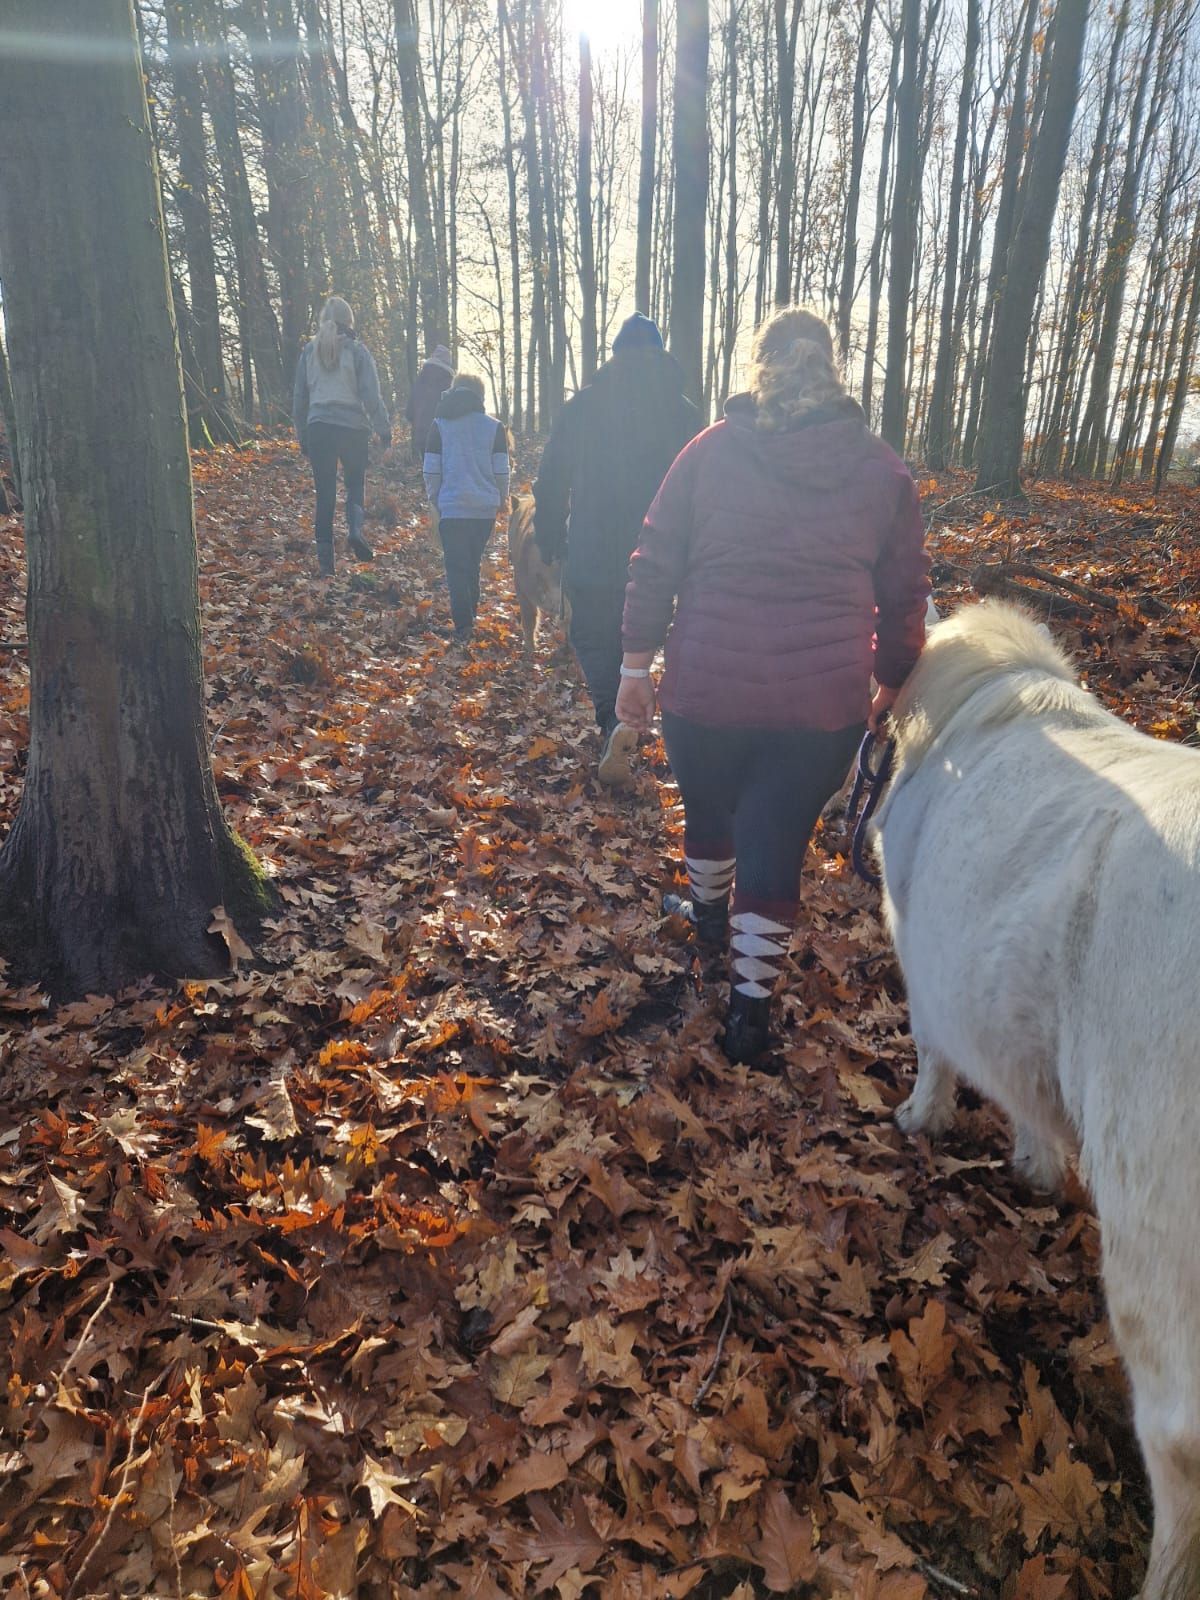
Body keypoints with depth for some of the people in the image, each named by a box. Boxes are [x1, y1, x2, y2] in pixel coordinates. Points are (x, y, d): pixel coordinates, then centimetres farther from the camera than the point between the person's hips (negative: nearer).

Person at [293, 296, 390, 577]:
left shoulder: (309, 351, 8)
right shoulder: (356, 350, -2)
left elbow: (299, 397, 12)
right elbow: (371, 395, -6)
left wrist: (302, 435, 20)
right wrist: (384, 429, 2)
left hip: (319, 427, 2)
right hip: (353, 427, -2)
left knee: (325, 493, 6)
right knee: (356, 482, 16)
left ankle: (325, 560, 3)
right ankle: (356, 527, -16)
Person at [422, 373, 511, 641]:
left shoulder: (439, 425, 1)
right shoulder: (495, 427, 2)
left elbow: (431, 470, 0)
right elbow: (501, 470, 2)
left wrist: (435, 500, 14)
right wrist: (501, 498, 18)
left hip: (451, 507, -2)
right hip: (486, 508, 2)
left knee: (456, 567, 1)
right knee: (473, 564, 17)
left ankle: (463, 626, -7)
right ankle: (471, 613, 23)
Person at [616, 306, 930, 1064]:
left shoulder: (711, 451, 2)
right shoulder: (884, 469, 5)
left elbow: (654, 566, 0)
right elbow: (905, 595, 8)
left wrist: (636, 666, 7)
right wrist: (891, 685, 21)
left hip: (707, 687, 0)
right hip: (824, 699, 0)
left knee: (708, 811, 25)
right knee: (778, 846, 9)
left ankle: (711, 912, 51)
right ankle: (751, 1005, 14)